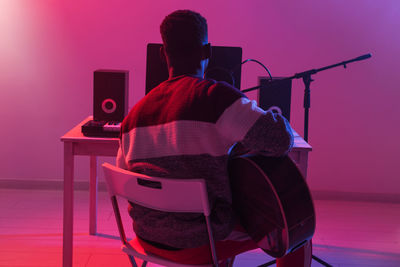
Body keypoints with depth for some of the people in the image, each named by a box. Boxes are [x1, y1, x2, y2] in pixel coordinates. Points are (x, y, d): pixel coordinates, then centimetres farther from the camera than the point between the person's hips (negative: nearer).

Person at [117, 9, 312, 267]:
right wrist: (277, 116, -3)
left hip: (148, 238, 7)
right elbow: (280, 139, -26)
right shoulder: (215, 96, -19)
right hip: (195, 246, -7)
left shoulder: (135, 113, 2)